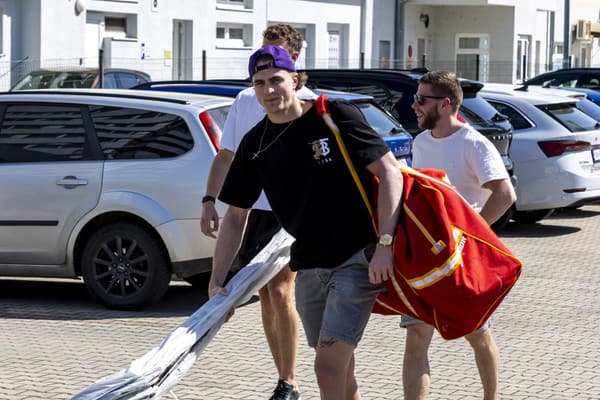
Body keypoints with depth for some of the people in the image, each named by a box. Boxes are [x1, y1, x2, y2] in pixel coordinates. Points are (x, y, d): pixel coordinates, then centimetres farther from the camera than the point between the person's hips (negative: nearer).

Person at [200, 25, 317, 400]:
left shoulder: (307, 103, -3)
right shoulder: (245, 100, 10)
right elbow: (226, 156, 13)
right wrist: (210, 201, 3)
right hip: (250, 210, 5)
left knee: (280, 291, -14)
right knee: (266, 296, 8)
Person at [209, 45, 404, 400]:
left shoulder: (336, 117, -10)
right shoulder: (255, 145, 5)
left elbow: (390, 172, -13)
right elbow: (236, 216, 11)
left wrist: (384, 244, -21)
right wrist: (217, 282, 4)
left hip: (358, 259, -6)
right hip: (309, 267, 6)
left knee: (328, 366, -14)